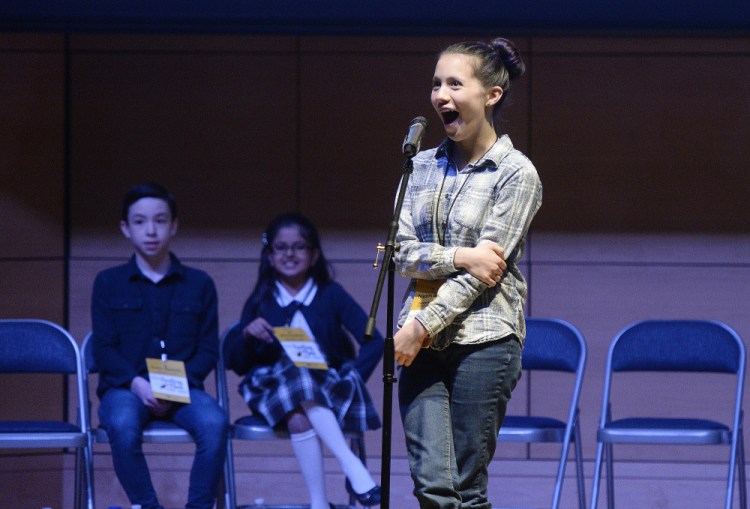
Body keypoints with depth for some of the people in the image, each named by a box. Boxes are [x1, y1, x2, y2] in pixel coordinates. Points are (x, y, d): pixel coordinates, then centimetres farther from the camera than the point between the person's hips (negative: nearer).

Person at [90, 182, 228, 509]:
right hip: (125, 387, -1)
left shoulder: (199, 284, 13)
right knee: (122, 425, -37)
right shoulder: (108, 283, 11)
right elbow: (103, 348, 3)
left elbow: (209, 348, 7)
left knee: (214, 423, -33)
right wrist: (137, 383, -16)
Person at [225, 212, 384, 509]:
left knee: (299, 415, -38)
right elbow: (237, 364, 9)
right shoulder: (260, 301, 11)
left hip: (328, 390, -1)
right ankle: (351, 465, -39)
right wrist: (247, 336, -11)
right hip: (274, 391, 1)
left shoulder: (331, 295, 8)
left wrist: (351, 379, -14)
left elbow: (374, 342, 0)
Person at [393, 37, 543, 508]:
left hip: (483, 340, -4)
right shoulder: (423, 165, 11)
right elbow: (401, 252, 3)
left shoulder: (516, 174, -4)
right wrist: (460, 256, -13)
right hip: (424, 344, 4)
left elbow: (485, 271, -10)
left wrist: (422, 325, -13)